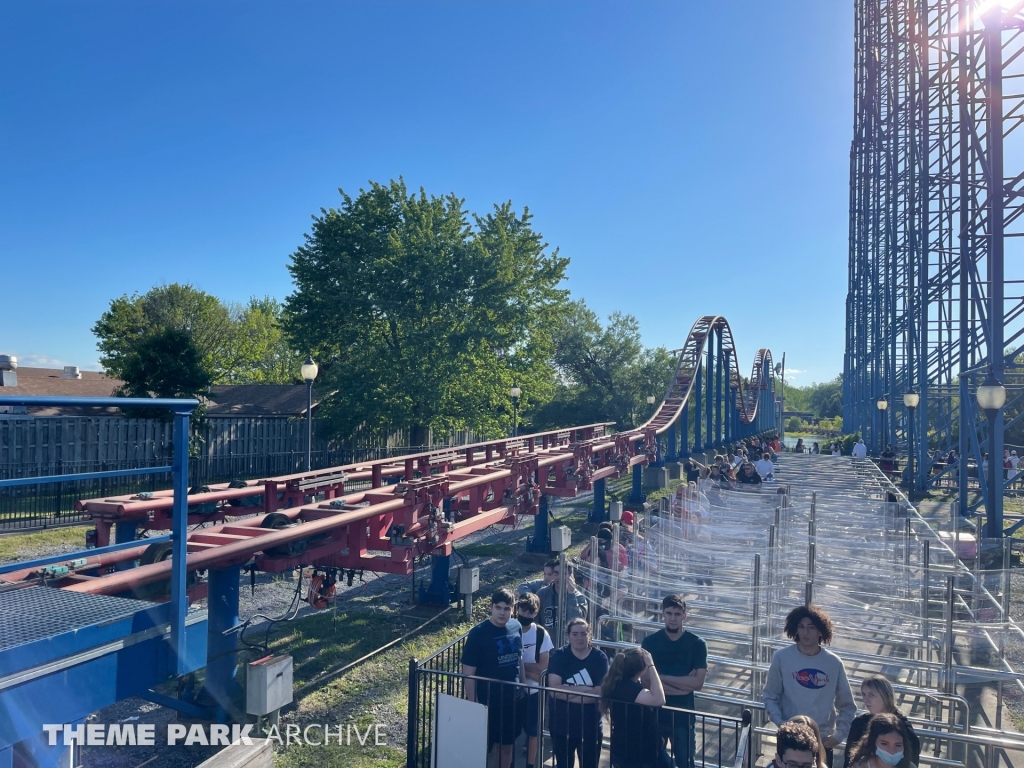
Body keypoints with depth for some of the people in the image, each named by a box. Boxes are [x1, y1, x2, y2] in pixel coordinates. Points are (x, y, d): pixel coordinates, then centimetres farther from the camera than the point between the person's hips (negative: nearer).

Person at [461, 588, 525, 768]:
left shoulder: (516, 627, -3)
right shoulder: (478, 633, -19)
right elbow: (468, 674, -16)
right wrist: (473, 705, -16)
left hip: (512, 699, 5)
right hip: (487, 701, -5)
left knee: (507, 745, 19)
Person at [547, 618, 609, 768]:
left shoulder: (600, 658, -8)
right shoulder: (559, 656, -6)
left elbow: (602, 692, -17)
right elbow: (554, 690, -16)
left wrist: (567, 691, -16)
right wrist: (587, 690, -18)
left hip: (591, 726, -1)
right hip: (562, 725, 1)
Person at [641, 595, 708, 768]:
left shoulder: (697, 644, -5)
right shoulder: (650, 642, -4)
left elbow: (698, 683, -13)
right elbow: (645, 680, -11)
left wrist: (661, 677, -13)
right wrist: (683, 684, -17)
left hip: (683, 715, -1)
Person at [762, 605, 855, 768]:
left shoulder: (834, 663, -3)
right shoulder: (782, 657, -8)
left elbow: (847, 705, 6)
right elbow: (770, 697, -1)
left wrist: (839, 735, -3)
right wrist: (780, 723, -14)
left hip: (822, 741, 1)